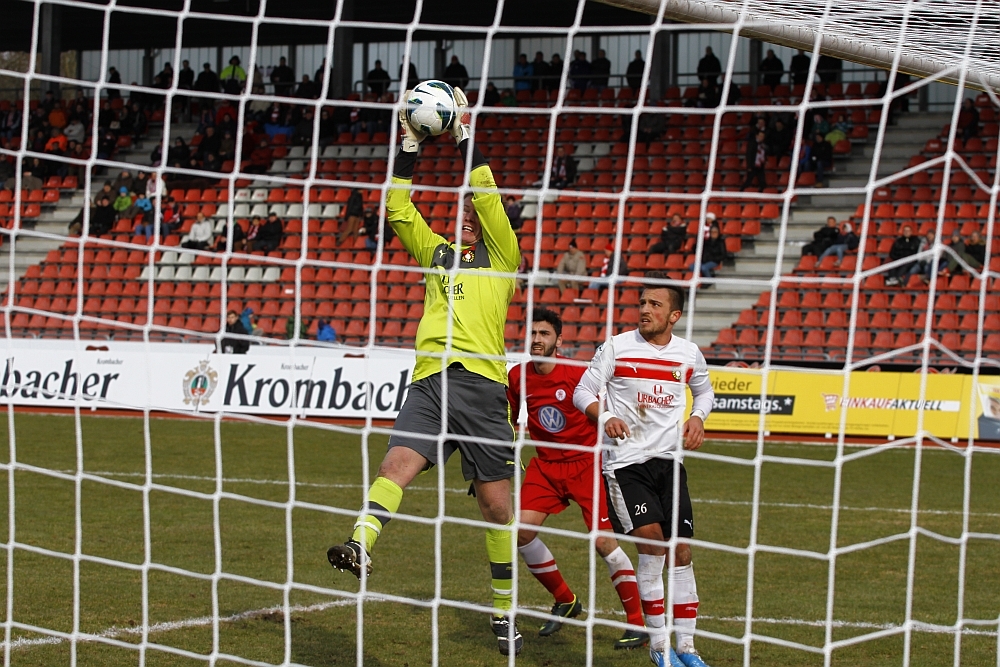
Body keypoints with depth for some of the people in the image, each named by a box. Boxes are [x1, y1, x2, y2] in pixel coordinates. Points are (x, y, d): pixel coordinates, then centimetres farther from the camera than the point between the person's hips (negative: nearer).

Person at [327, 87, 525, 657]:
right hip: (429, 381, 3)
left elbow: (488, 199, -1)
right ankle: (361, 548, -46)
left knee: (497, 502, -1)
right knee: (398, 463, -23)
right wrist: (410, 149, 12)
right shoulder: (439, 253, 25)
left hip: (481, 382, -3)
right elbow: (399, 210, 19)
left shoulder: (502, 257, 12)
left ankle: (505, 613, 9)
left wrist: (466, 137, 0)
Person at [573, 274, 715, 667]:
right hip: (624, 461, -4)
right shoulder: (616, 347, -3)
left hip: (669, 459, 4)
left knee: (681, 549, 1)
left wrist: (697, 417, 4)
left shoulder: (689, 354, 6)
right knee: (652, 540, -18)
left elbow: (704, 390, 25)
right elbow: (583, 391, 1)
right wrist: (604, 417, -18)